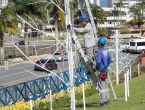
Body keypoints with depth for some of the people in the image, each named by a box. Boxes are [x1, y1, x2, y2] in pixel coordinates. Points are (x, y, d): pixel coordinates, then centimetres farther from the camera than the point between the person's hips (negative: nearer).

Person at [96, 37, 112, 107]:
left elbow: (98, 62, -26)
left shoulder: (99, 52, -18)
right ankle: (107, 99, 23)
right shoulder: (105, 51, 8)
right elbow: (109, 60, 19)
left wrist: (96, 68, -10)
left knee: (101, 86, -5)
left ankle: (103, 101, -7)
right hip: (105, 70, 8)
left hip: (101, 71, -8)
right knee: (105, 85, 17)